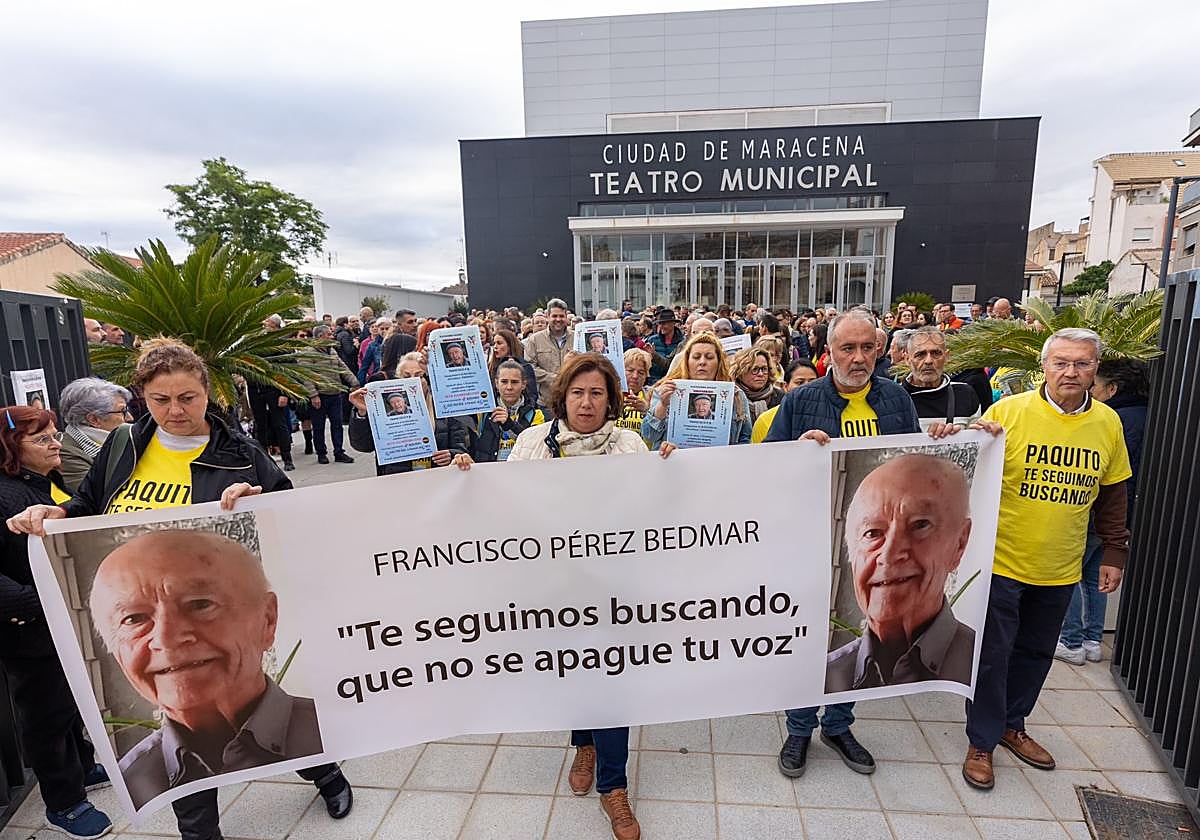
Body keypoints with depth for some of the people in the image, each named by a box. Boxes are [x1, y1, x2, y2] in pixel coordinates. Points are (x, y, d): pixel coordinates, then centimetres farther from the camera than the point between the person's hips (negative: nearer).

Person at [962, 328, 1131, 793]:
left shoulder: (1108, 422, 2)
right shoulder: (1009, 410, -12)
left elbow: (1114, 496, 12)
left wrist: (1114, 554, 12)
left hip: (1060, 569, 5)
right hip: (1002, 561, -4)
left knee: (1035, 652, 19)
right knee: (992, 654, 5)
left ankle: (1012, 724, 40)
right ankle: (981, 742, 22)